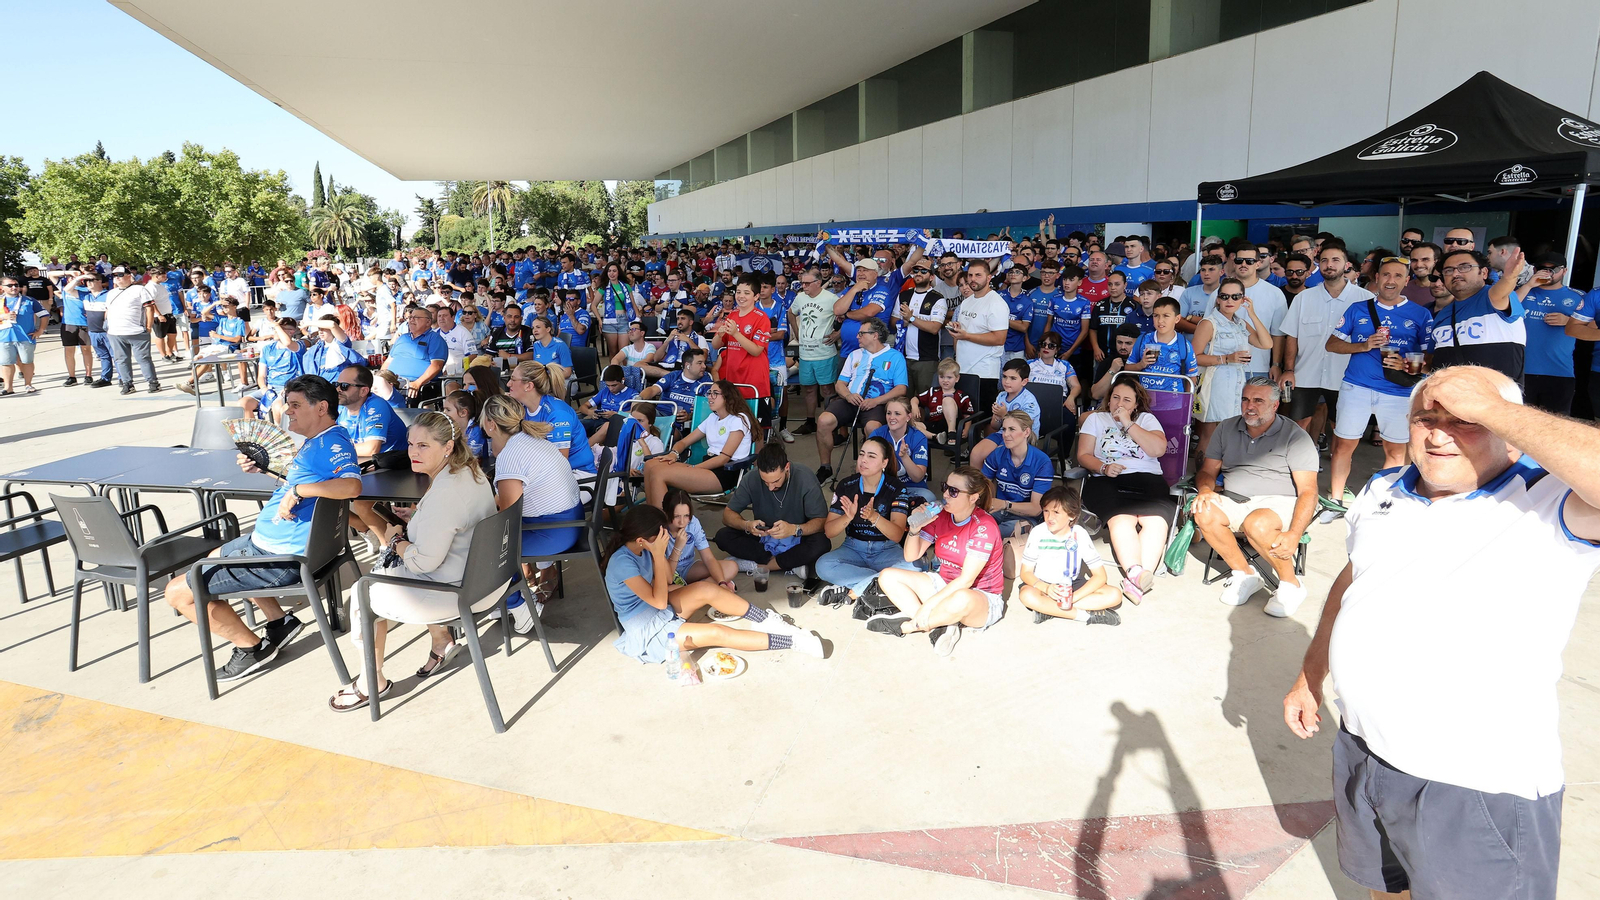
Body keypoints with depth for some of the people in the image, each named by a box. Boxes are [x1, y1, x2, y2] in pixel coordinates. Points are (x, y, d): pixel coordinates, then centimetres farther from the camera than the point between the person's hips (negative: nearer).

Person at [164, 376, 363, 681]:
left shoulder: (332, 443, -23)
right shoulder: (317, 441, 11)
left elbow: (351, 485, -42)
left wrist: (297, 491, -37)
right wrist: (263, 468, 17)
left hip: (281, 557, -12)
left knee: (178, 593, -3)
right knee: (215, 558, 38)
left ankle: (253, 648, 10)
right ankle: (279, 622, 24)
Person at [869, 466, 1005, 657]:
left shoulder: (984, 526, -21)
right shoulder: (941, 516, -2)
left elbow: (966, 580, -25)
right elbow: (911, 557, 0)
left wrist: (928, 604, -29)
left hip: (981, 596, -7)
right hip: (945, 585, 7)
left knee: (961, 600, -43)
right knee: (887, 576, -6)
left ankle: (906, 625, -17)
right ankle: (939, 625, -18)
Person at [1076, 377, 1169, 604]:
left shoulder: (1146, 419, 22)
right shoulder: (1096, 419, 22)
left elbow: (1159, 449, 3)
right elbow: (1083, 455, 11)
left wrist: (1128, 424, 1)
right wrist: (1104, 467, -9)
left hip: (1148, 480, 1)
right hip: (1107, 481, -1)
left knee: (1156, 520, -31)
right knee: (1121, 519, -34)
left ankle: (1135, 579, -43)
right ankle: (1136, 573, -46)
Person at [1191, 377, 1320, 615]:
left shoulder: (1295, 436, -4)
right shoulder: (1227, 429, 11)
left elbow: (1308, 491, -11)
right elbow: (1208, 471, 14)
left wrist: (1294, 535, -26)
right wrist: (1205, 490, -13)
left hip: (1280, 503, -5)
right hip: (1235, 501, 5)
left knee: (1257, 523, -37)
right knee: (1203, 513, -27)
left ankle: (1291, 584, -12)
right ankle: (1245, 574, -9)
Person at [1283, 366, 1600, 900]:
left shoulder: (1550, 507, -17)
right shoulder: (1383, 493, 3)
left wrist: (1494, 408, -31)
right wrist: (1309, 677, 17)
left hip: (1478, 788, -6)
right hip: (1361, 751, 6)